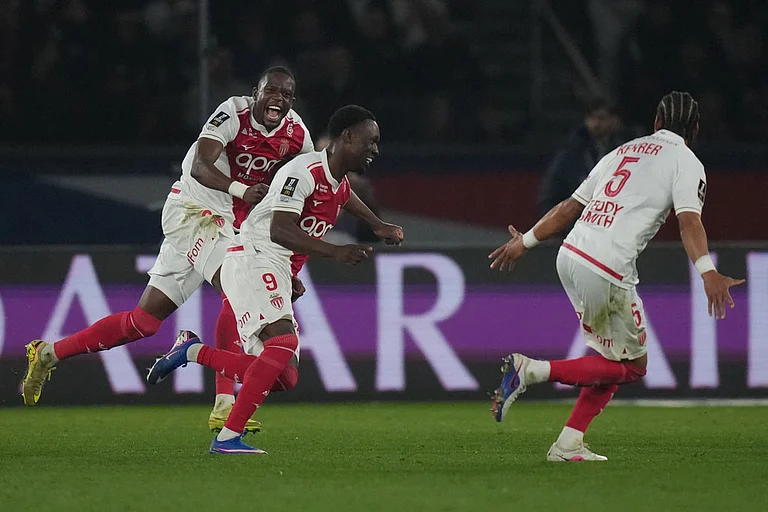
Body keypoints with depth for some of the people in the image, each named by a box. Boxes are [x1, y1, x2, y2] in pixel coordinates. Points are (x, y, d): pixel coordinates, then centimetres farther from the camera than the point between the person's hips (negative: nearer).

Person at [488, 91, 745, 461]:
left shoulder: (625, 151, 22)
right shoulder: (686, 162, 2)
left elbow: (571, 206, 25)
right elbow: (688, 221, -16)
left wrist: (526, 241, 35)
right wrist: (707, 272, -29)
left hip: (570, 255, 8)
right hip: (606, 271, -8)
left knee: (614, 357, 19)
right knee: (632, 366, 5)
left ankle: (569, 444, 11)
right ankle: (532, 371, -8)